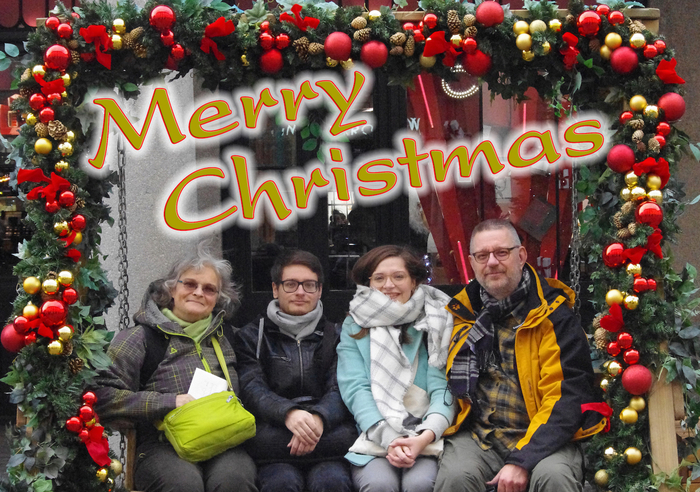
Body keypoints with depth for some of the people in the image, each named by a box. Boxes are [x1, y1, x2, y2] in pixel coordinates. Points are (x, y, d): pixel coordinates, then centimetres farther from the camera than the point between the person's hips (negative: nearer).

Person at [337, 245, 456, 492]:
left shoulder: (436, 323, 10)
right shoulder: (354, 327, 12)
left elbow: (443, 388, 0)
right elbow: (355, 389, 0)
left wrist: (425, 437, -19)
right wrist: (389, 438, -16)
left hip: (425, 438, 0)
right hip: (372, 441, 0)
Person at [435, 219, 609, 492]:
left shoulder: (553, 315, -1)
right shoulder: (460, 314, 9)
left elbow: (566, 397, -9)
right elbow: (443, 383, 18)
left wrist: (523, 460, -18)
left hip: (541, 436, -2)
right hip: (477, 436, 2)